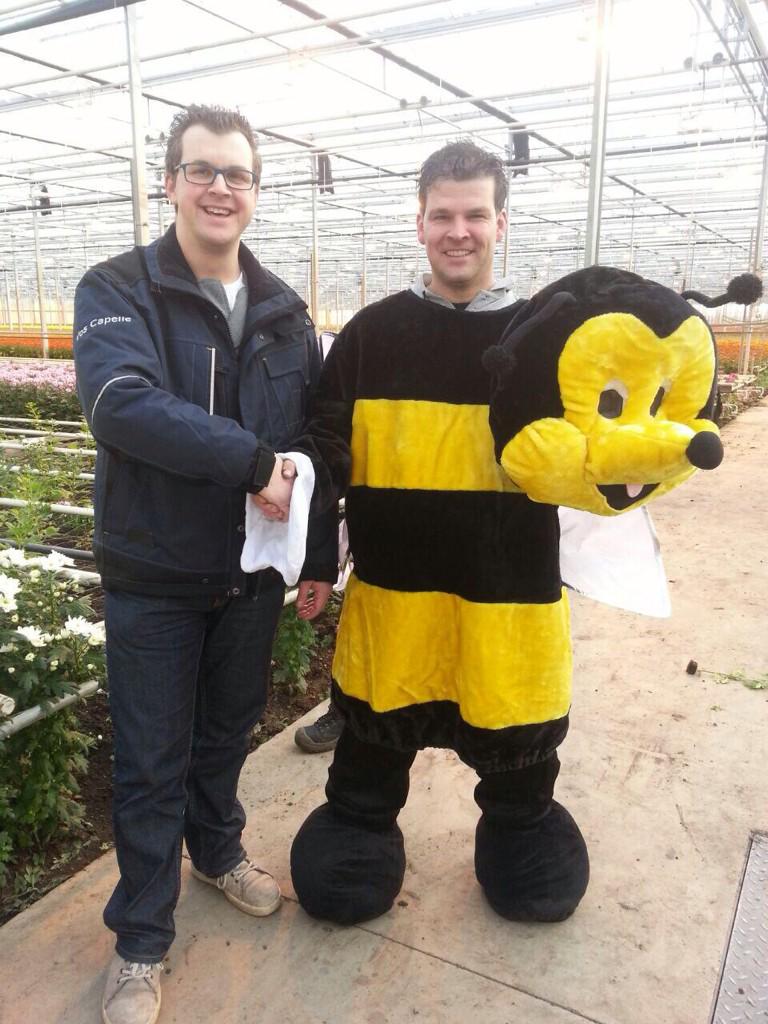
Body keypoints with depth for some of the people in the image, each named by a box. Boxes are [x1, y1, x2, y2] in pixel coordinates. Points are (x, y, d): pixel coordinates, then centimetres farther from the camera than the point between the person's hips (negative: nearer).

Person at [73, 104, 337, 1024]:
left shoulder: (283, 311, 6)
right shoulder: (117, 290, -8)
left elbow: (314, 441, 8)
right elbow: (121, 400, -27)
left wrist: (321, 555, 6)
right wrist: (252, 462, -29)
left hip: (252, 572, 4)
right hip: (153, 577, -3)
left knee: (228, 733, 21)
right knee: (151, 762, 9)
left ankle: (218, 850, 48)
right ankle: (141, 939, 29)